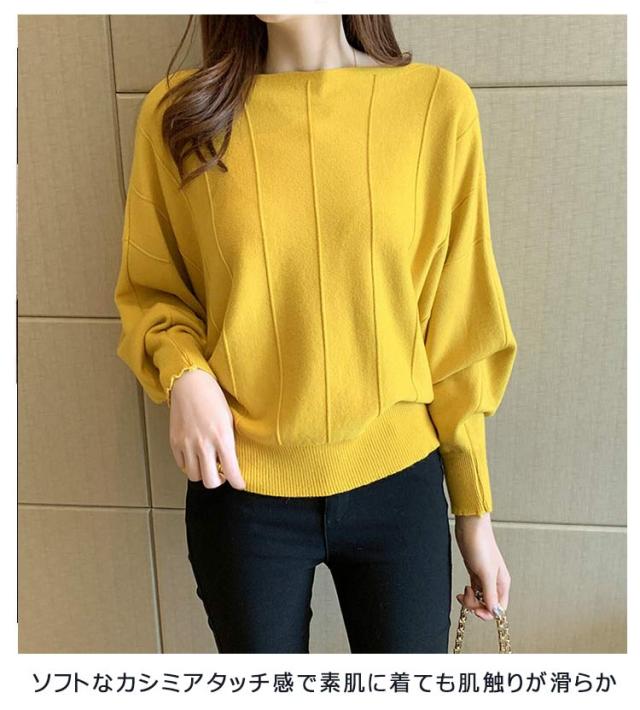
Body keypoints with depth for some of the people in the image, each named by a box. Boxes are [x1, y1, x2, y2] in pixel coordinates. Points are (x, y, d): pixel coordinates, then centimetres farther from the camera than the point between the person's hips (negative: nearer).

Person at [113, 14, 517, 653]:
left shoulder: (437, 102, -7)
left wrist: (475, 511, 3)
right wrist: (183, 372, -15)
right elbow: (149, 288, 7)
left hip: (398, 481, 0)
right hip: (241, 487, 1)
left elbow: (457, 325, -2)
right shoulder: (178, 113, -5)